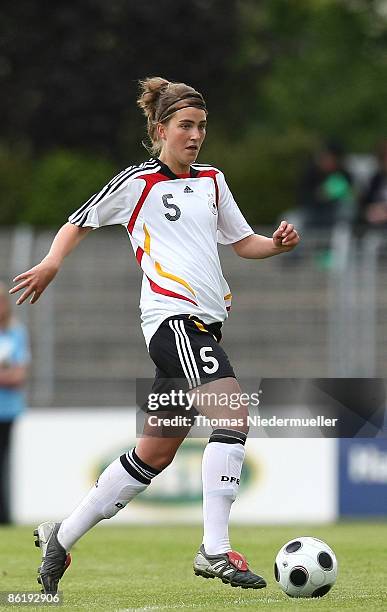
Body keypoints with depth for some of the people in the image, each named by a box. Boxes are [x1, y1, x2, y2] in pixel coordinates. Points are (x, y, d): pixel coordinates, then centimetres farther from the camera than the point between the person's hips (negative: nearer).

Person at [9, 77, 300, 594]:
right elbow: (79, 224, 9)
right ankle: (214, 550, -27)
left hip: (205, 324, 8)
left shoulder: (211, 180, 18)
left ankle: (60, 537, 20)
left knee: (154, 455, 9)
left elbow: (243, 242, 23)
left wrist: (277, 243, 2)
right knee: (234, 417, -25)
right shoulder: (137, 182, 1)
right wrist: (52, 263, -9)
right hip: (172, 316, -8)